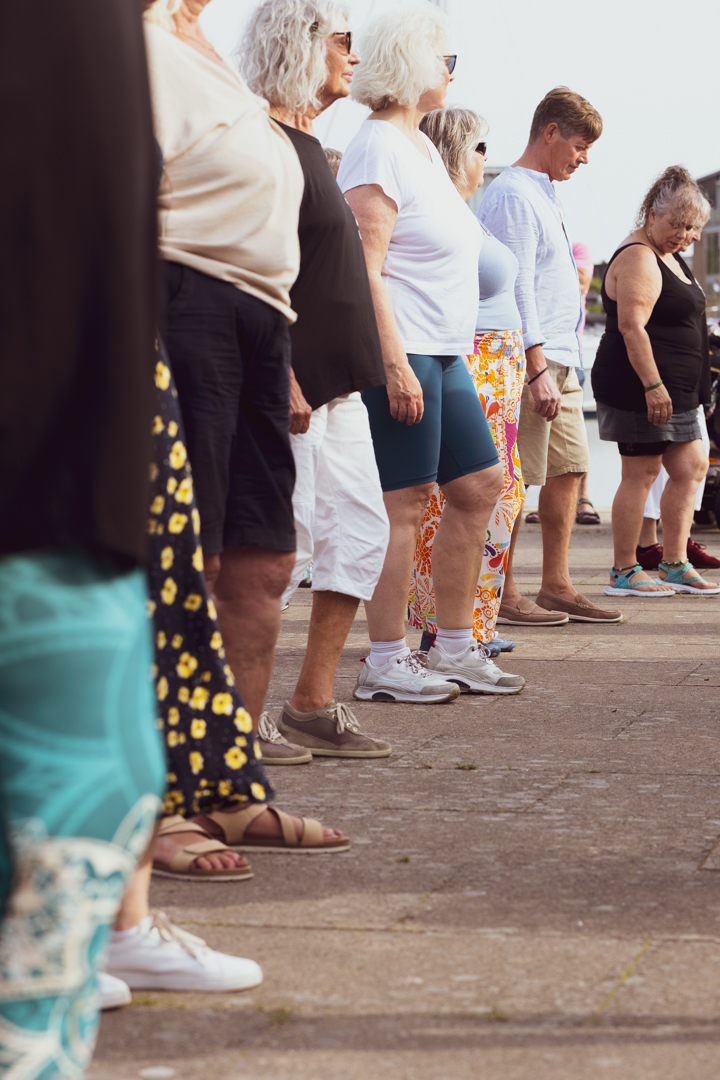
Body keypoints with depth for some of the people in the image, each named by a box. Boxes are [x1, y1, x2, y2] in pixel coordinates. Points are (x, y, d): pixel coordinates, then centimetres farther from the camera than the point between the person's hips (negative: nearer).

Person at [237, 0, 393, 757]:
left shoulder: (305, 142, 18)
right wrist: (285, 378, -25)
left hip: (335, 382, 10)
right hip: (295, 379, -10)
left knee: (361, 531, 9)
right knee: (282, 546, -6)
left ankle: (312, 705, 14)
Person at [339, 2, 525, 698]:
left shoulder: (423, 147, 19)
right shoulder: (377, 149, -11)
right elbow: (365, 268, -19)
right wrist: (395, 363, -24)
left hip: (442, 353, 10)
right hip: (400, 353, -10)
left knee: (479, 487, 11)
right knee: (405, 503, -8)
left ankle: (454, 647, 19)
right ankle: (385, 665, -2)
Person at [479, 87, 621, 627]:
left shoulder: (544, 194, 21)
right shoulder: (513, 195, -11)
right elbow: (517, 289, -18)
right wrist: (538, 370, -22)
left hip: (560, 359, 10)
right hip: (530, 359, -10)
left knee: (568, 469, 9)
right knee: (514, 480, -6)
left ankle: (557, 586, 14)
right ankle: (503, 595, -1)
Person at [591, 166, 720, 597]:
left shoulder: (669, 257, 18)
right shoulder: (638, 258, -14)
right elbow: (631, 326, -22)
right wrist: (652, 385, -26)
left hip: (674, 390, 10)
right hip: (641, 388, -10)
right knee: (641, 473, -6)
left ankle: (675, 564, 15)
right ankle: (624, 572, 1)